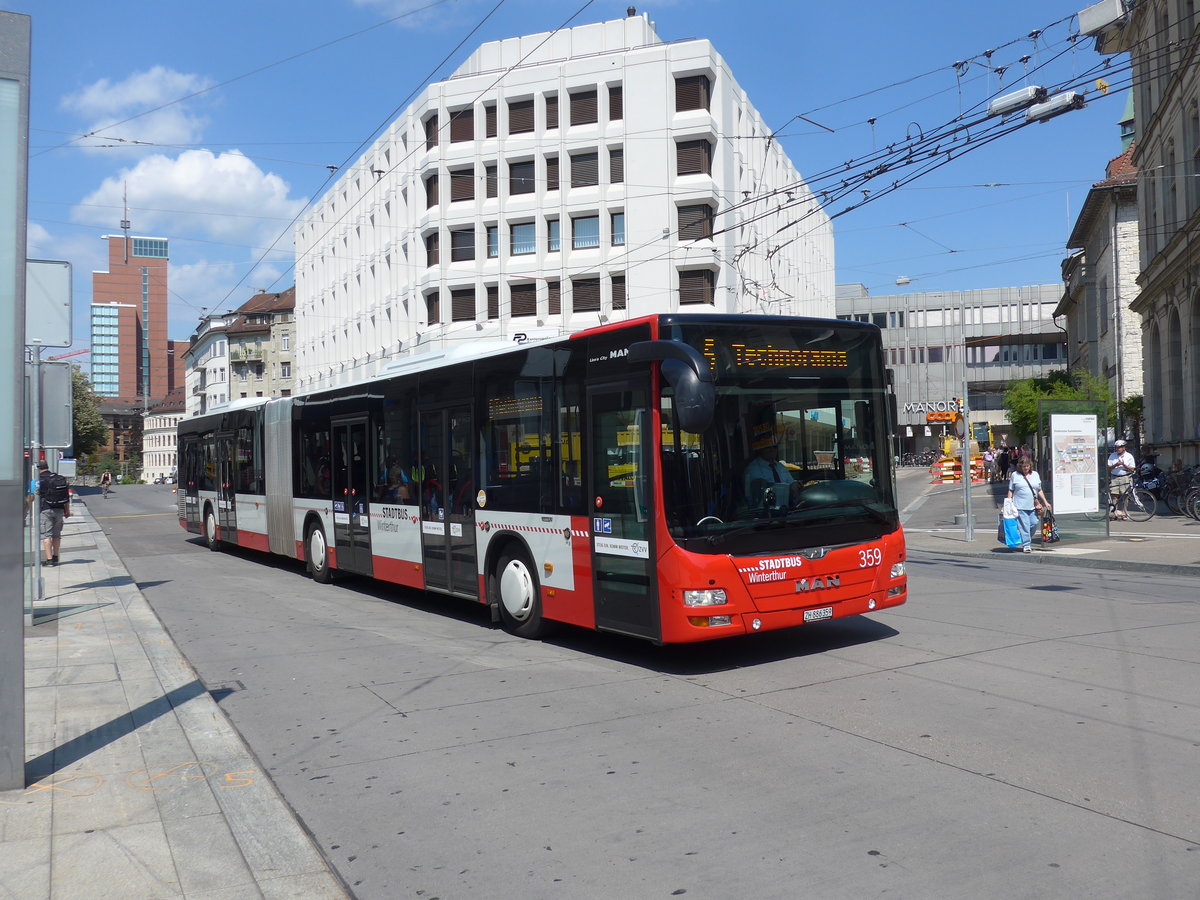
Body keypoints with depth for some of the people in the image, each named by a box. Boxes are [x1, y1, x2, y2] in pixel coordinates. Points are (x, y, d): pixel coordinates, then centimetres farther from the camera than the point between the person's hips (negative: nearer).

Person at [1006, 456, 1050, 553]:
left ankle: (1028, 542, 21)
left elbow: (1039, 490, 21)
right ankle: (1026, 545, 0)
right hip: (1020, 506, -3)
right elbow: (1011, 491, 6)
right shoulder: (1015, 475, 5)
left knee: (1034, 524, 0)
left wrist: (1045, 502, 17)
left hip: (1033, 507, 4)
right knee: (1024, 526, -7)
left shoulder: (1035, 475, 15)